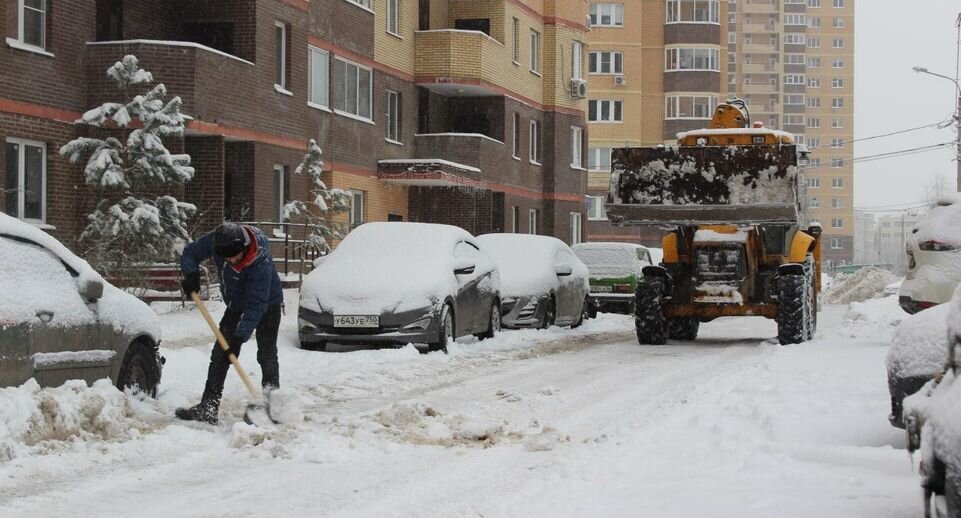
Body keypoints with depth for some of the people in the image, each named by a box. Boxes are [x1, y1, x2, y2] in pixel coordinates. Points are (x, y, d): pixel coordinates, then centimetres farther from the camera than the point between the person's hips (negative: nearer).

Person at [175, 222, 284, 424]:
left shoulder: (261, 263, -38)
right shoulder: (215, 241, -23)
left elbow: (256, 304, -36)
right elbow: (190, 253, -4)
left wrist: (240, 337, -39)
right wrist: (191, 274, -25)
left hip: (267, 305, -6)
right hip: (236, 305, 6)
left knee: (267, 355, -7)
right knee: (219, 355, -1)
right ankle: (208, 409, -2)